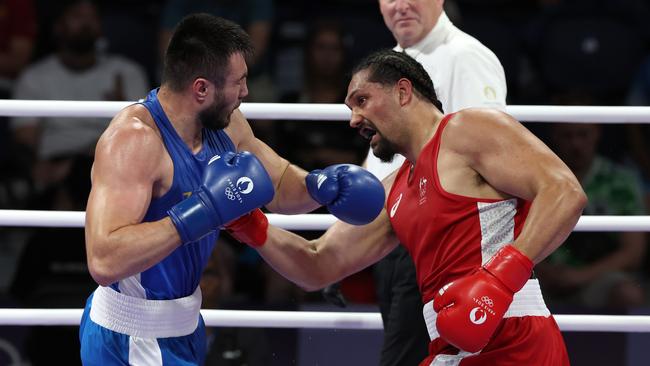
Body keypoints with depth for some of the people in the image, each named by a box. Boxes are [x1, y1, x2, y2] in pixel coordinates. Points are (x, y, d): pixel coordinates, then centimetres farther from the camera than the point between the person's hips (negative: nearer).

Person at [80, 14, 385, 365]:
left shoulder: (226, 125, 0)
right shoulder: (133, 139, -26)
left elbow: (279, 184, 17)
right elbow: (103, 262, -36)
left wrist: (320, 185, -6)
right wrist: (204, 211, -37)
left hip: (181, 324, 9)